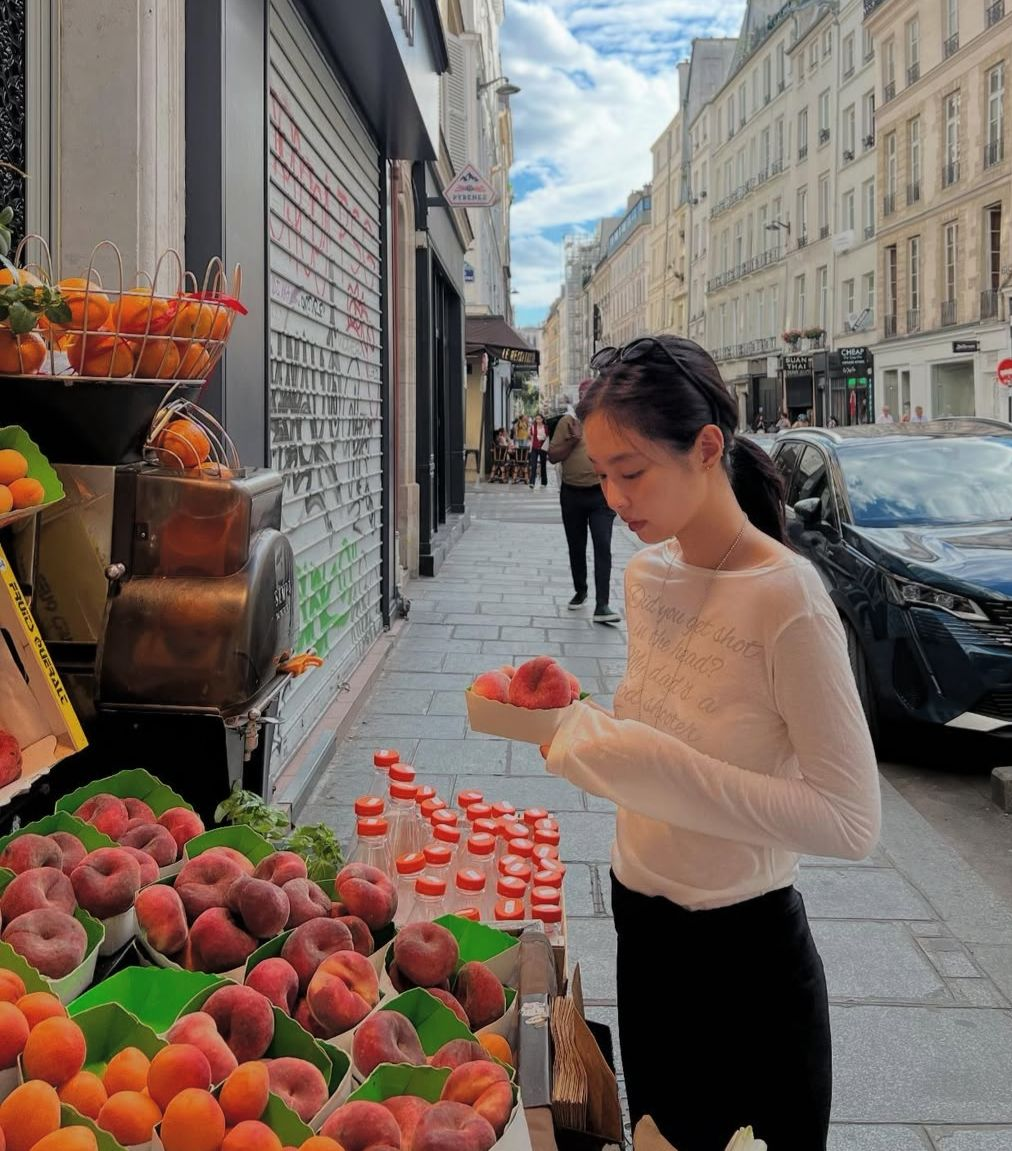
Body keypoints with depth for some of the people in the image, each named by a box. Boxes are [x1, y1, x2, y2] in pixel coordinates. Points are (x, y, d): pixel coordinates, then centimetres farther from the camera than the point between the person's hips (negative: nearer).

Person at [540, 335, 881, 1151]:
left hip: (743, 949, -6)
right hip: (643, 924, 7)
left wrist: (658, 768, -30)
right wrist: (575, 716, -7)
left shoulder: (785, 600, -23)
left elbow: (853, 823, -25)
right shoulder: (647, 572, 0)